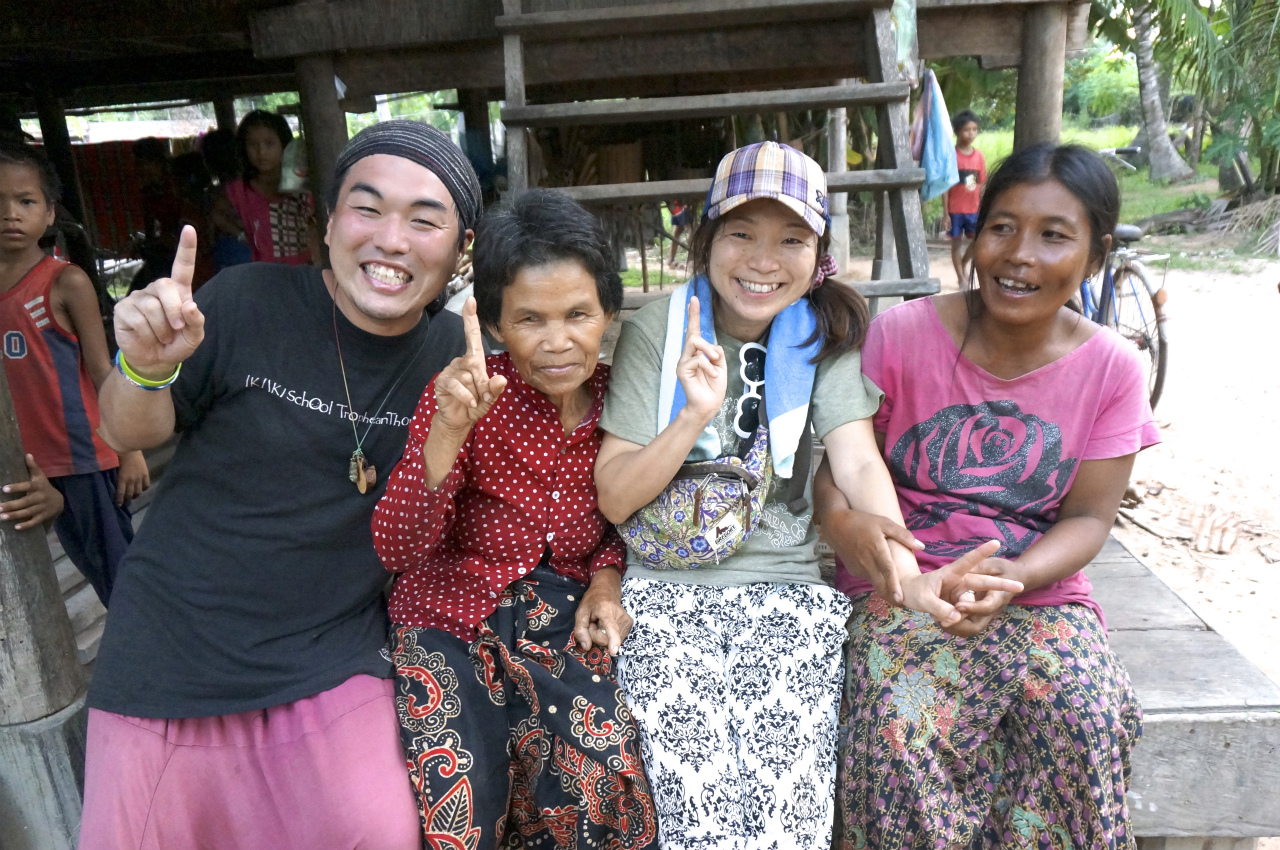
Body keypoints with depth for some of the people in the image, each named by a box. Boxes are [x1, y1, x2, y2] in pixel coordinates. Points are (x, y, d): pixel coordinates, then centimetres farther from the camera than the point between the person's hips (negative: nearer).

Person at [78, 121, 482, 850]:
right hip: (174, 652, 0)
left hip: (332, 661, 1)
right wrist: (145, 368, -23)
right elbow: (133, 433, -2)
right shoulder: (251, 302, -13)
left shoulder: (453, 352, -6)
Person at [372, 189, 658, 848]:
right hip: (456, 613, -2)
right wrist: (446, 431, -35)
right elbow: (395, 550, -21)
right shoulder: (466, 398, -13)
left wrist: (606, 581, -4)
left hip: (566, 613, 3)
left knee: (602, 770, -17)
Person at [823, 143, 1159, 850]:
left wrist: (1015, 576, -20)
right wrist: (841, 521, -27)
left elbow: (1087, 518, 2)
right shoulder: (902, 334, -5)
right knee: (899, 730, -28)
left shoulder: (1110, 369, 1)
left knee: (1087, 719, -26)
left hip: (1039, 590, 2)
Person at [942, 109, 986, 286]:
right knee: (957, 243, 6)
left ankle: (962, 266, 31)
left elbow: (981, 185, 7)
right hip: (955, 209, -4)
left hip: (974, 209, 4)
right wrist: (945, 213, -10)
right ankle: (961, 277, 17)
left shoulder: (978, 155, 3)